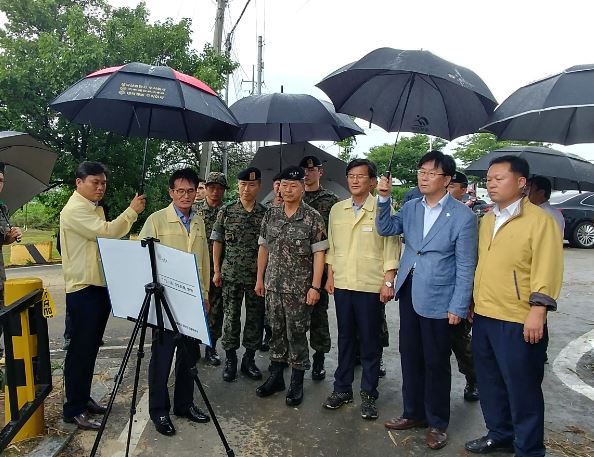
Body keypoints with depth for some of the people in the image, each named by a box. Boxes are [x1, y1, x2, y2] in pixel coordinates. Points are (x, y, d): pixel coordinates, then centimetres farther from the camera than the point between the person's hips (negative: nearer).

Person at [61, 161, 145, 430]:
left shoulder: (95, 208, 17)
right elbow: (107, 232, -25)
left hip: (100, 285, 9)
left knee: (91, 348, 16)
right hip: (83, 289, -9)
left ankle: (83, 398, 28)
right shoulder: (74, 209, -14)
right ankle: (73, 409, 8)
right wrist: (132, 211, -16)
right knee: (80, 349, -2)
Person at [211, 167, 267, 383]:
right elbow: (217, 241, 4)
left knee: (255, 317, 8)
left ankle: (249, 359, 22)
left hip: (257, 275, 1)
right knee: (231, 316, 6)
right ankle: (230, 359, 20)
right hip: (231, 275, 0)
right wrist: (217, 270, 0)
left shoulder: (266, 213, 2)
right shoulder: (226, 211, 2)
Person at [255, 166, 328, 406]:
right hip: (273, 286, 4)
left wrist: (315, 286, -13)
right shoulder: (271, 214, 6)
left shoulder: (313, 217, -7)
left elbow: (319, 253, -9)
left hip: (299, 289, -4)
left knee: (296, 334, 5)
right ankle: (276, 377, 30)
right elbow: (263, 248, 12)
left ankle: (297, 383, 20)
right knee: (276, 332, 14)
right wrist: (260, 278, 10)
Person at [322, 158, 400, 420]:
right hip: (342, 284, 4)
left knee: (370, 342, 7)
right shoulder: (337, 210, 9)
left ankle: (369, 394, 21)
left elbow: (391, 247, -7)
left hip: (371, 286, -4)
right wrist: (330, 276, 11)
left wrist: (388, 282, -11)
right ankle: (342, 388, 27)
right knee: (345, 338, 14)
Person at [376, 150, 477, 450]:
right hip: (408, 294, 5)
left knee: (436, 363, 9)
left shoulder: (462, 216, -11)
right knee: (410, 357, 16)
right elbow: (386, 229, -1)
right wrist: (384, 199, -14)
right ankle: (413, 413, 35)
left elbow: (465, 266, -10)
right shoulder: (411, 207, 5)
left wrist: (459, 307, -12)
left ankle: (437, 423, 29)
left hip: (438, 301, -5)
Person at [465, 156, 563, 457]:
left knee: (522, 389, 6)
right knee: (490, 383, 18)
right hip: (483, 316, 7)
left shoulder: (539, 220, -9)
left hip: (518, 321, -7)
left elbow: (547, 268, -14)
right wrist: (474, 302, 16)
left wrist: (538, 311, -19)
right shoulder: (487, 220, 13)